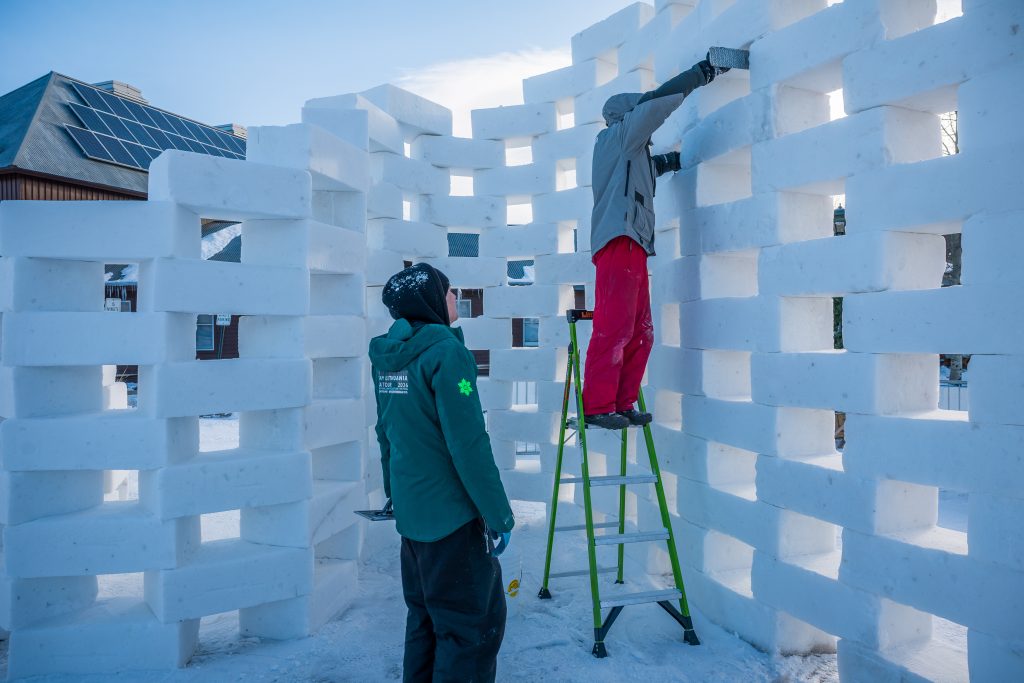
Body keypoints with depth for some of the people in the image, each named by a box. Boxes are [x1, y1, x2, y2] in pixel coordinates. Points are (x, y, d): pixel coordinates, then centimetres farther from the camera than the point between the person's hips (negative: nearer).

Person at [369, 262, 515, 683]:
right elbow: (469, 444, -21)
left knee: (425, 616, 21)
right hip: (451, 515, -8)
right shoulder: (445, 351, -18)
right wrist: (499, 514, -14)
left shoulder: (386, 355, 7)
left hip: (408, 511, 8)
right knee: (476, 622, 5)